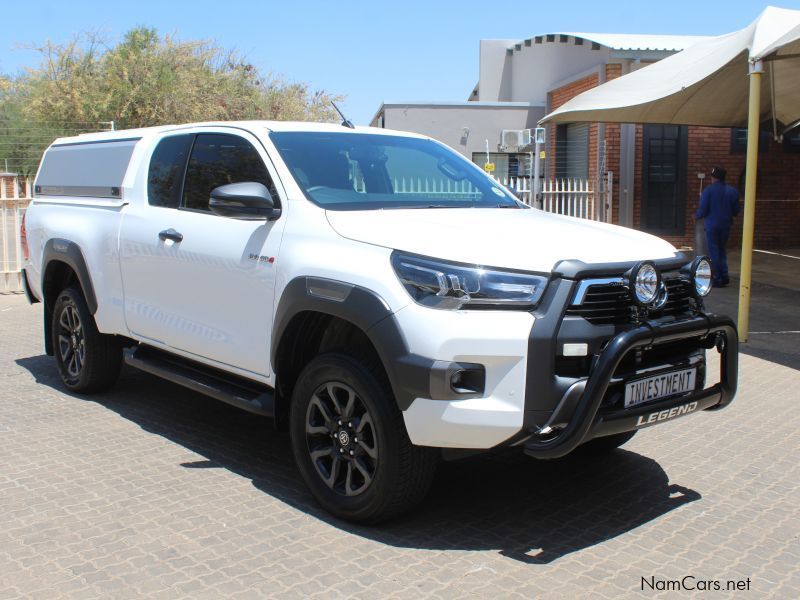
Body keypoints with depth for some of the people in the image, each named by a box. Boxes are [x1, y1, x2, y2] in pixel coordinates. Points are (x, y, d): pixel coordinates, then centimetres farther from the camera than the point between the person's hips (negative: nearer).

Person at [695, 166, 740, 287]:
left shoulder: (708, 191, -11)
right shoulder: (733, 191, 3)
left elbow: (703, 210, -13)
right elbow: (736, 211, 7)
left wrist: (696, 215, 8)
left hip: (712, 225, -4)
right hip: (726, 226, 4)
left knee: (713, 251, 3)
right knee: (721, 250, 18)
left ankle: (717, 278, 3)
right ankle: (724, 275, 10)